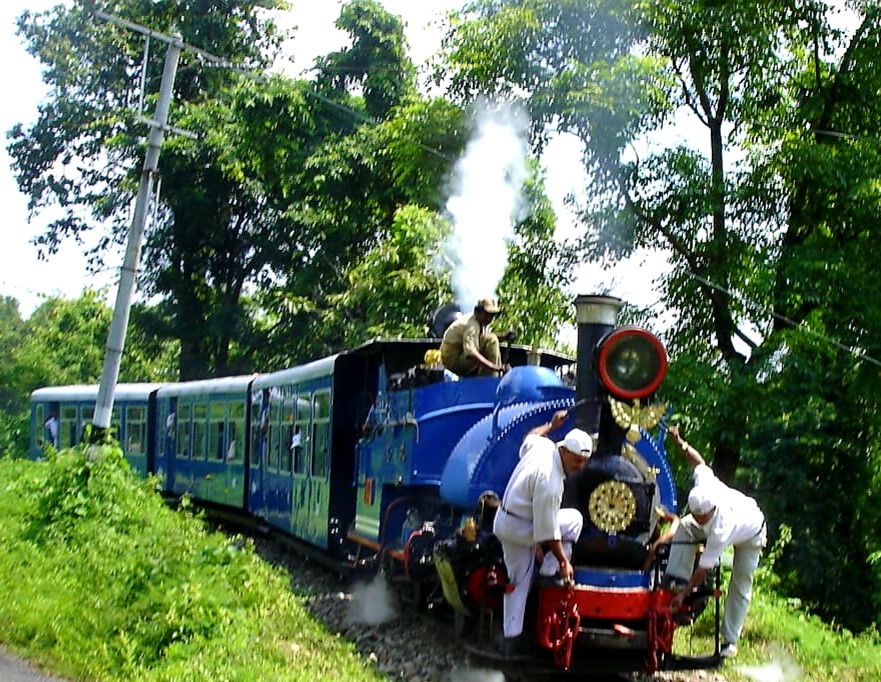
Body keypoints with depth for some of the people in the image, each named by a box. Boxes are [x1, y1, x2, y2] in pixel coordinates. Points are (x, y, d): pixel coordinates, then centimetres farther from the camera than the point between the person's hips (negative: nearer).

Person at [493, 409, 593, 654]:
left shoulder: (541, 445, -9)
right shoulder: (550, 481, -32)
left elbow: (530, 436, 19)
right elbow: (547, 530, -26)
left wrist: (551, 425, 29)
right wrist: (563, 561, -19)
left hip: (503, 522, 8)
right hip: (521, 529, -8)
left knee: (518, 580, 13)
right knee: (574, 519, 2)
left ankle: (511, 639, 15)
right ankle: (548, 574, 5)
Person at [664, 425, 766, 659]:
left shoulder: (720, 532, -47)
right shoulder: (705, 485, -37)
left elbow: (703, 569, -39)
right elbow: (699, 461, -16)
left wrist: (684, 594, -34)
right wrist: (680, 443, -20)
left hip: (751, 534, -6)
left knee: (740, 585, -4)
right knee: (684, 527, -18)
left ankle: (730, 640, 5)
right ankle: (677, 578, -16)